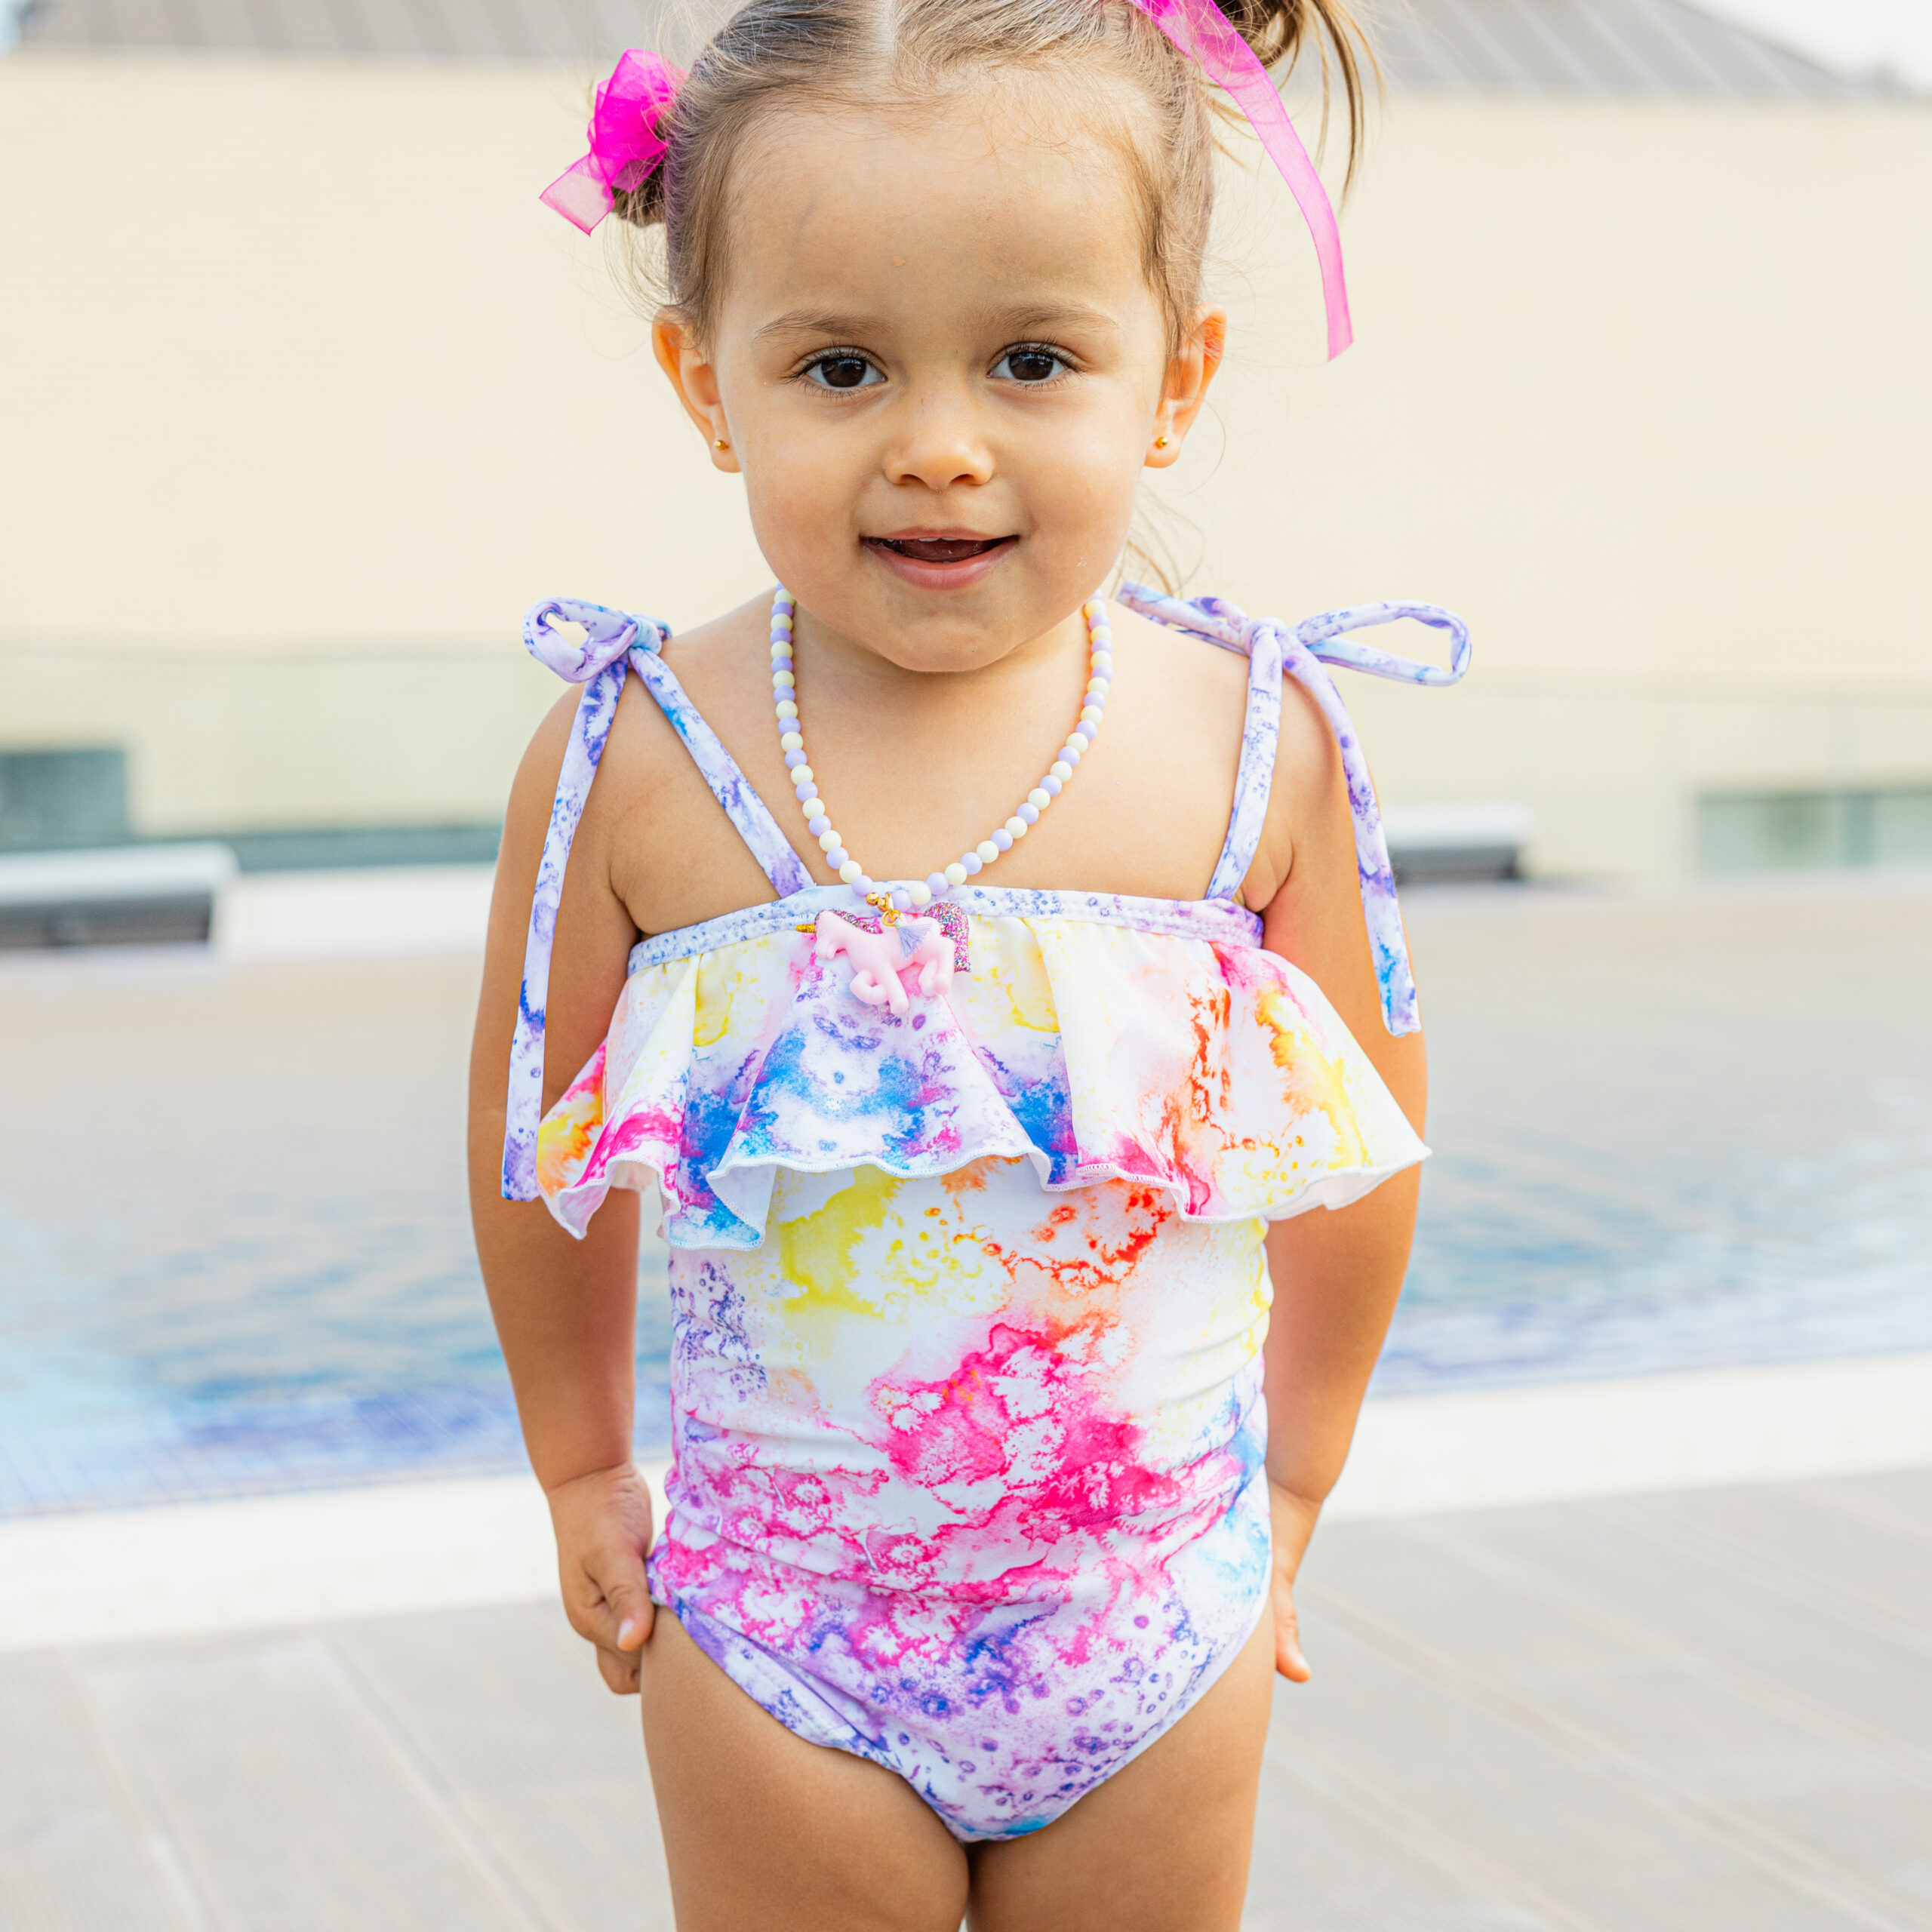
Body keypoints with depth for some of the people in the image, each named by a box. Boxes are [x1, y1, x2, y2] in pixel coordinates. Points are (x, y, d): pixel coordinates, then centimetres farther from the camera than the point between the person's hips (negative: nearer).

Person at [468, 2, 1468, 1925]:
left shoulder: (1261, 744, -12)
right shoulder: (637, 758, -14)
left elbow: (1366, 1136, 3)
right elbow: (534, 1146, 1)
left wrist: (1289, 1479, 12)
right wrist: (585, 1472, 11)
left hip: (1159, 1612, 1)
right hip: (783, 1628, -1)